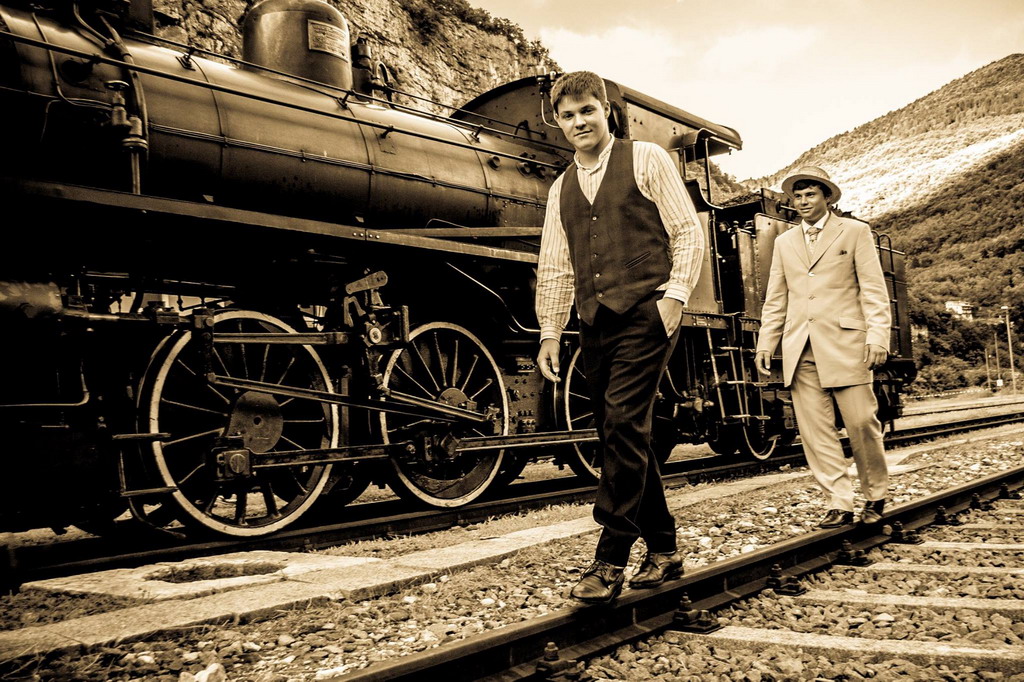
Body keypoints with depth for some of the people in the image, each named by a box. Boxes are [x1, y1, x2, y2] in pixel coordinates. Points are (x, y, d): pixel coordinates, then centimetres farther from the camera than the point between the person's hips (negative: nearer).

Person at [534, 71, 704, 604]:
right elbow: (554, 269, 17)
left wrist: (675, 295, -11)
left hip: (645, 314, -5)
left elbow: (688, 232, 1)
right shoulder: (561, 189, 18)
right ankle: (663, 551, 20)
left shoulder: (647, 160, 5)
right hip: (595, 323, 6)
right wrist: (549, 332, 10)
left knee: (621, 424, -16)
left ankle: (610, 561, -9)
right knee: (620, 437, 7)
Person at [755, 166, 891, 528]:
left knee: (861, 423, -3)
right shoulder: (784, 242, 19)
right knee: (815, 430, -1)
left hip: (845, 344, -3)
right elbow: (775, 300, 17)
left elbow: (874, 289, -1)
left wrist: (877, 336, -11)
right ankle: (839, 504, 5)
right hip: (801, 349, 4)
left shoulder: (855, 231, 7)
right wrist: (765, 344, 8)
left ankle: (875, 496, 18)